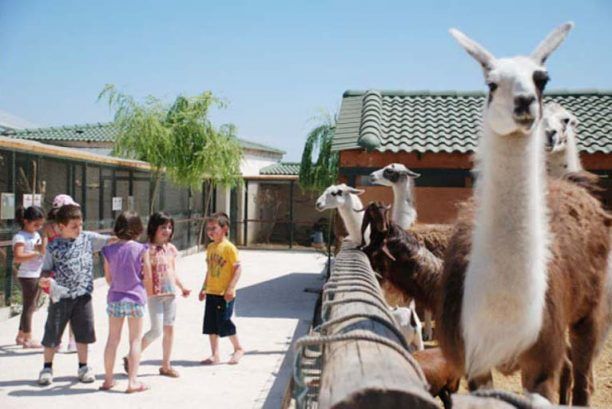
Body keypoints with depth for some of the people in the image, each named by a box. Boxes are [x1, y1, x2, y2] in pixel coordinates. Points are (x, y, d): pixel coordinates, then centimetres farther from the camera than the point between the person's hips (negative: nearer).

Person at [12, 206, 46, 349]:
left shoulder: (36, 234, 12)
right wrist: (36, 254, -23)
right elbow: (17, 257, -25)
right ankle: (27, 339, 5)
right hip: (28, 276, -9)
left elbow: (42, 250, 8)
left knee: (30, 307, 15)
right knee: (29, 307, -3)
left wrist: (45, 236, -2)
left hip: (37, 275, 9)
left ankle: (20, 336, 26)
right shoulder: (20, 237, -14)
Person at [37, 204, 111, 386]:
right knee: (52, 333, 7)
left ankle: (83, 367, 24)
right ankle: (47, 367, 24)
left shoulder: (87, 238, 1)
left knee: (83, 332, 9)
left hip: (83, 295, 2)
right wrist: (44, 281, -20)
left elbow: (110, 240, -1)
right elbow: (46, 269, 1)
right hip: (60, 296, -2)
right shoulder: (53, 247, -4)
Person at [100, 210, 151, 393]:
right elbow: (147, 278, -7)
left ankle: (108, 379, 22)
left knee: (112, 339, 13)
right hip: (135, 299, -3)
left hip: (115, 298, 3)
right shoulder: (141, 249, -11)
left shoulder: (109, 250, -2)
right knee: (135, 340, 5)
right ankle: (132, 381, 4)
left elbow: (108, 278, 5)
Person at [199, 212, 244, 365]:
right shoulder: (210, 247, 10)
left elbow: (237, 268, -14)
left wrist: (231, 288, -20)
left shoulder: (229, 247, -13)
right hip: (211, 293, 7)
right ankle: (214, 355, 17)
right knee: (211, 324, 8)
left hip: (225, 294, -7)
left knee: (224, 322, -3)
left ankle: (238, 349, 18)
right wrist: (204, 288, 17)